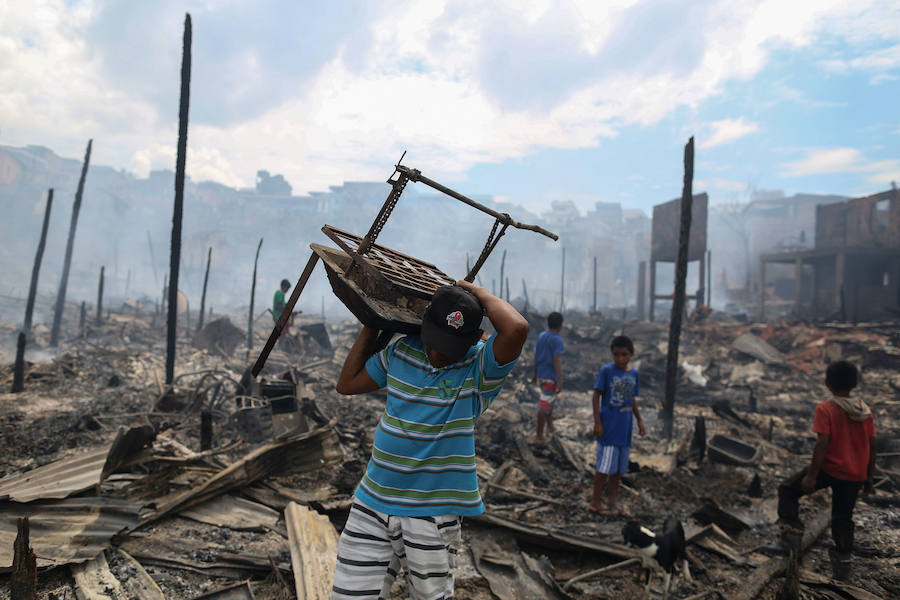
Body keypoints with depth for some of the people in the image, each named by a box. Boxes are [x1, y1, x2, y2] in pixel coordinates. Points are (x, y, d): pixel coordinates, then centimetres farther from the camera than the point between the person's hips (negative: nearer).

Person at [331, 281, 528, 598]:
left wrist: (477, 291, -13)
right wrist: (372, 326, 14)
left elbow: (517, 329, -30)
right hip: (372, 503, 4)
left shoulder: (480, 367, -10)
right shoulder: (401, 351, 5)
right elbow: (347, 384, 15)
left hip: (434, 516, -4)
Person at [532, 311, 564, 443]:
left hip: (540, 375, 8)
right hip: (551, 377, -8)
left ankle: (550, 424, 35)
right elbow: (556, 361, -21)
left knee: (549, 399, 26)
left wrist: (535, 374, 21)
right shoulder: (557, 340, -16)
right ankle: (539, 435, 5)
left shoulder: (541, 336, 6)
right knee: (544, 405, -1)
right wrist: (560, 381, -21)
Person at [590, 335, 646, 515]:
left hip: (625, 429, 6)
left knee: (619, 467, 12)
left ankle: (612, 502, 23)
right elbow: (596, 396, -9)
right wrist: (597, 423, -12)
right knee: (605, 466, -1)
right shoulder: (606, 370, -10)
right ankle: (596, 501, 14)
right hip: (608, 427, -6)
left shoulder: (634, 374, 6)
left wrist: (639, 421, 14)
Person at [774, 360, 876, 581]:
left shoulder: (825, 409, -13)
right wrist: (868, 477, 18)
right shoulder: (866, 411, 4)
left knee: (788, 490, 9)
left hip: (830, 468, -6)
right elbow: (871, 447, 8)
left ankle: (792, 534, -3)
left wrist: (811, 476, -15)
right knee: (843, 519, 19)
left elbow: (822, 444, -19)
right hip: (855, 475, 6)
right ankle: (842, 563, 27)